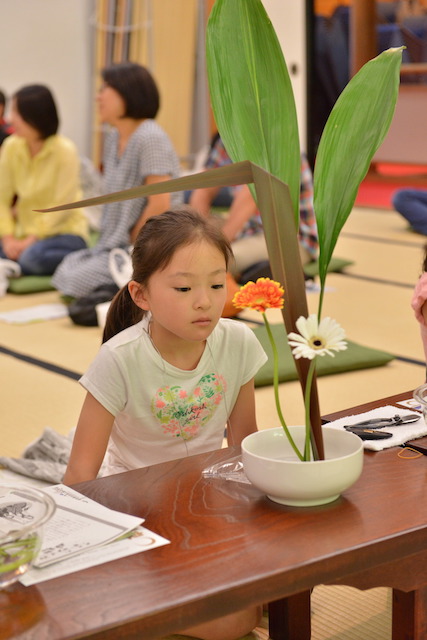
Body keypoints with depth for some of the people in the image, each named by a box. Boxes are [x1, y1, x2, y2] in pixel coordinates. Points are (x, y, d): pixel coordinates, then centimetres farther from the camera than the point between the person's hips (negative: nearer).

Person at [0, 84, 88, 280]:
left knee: (34, 256, -35)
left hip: (65, 232, -4)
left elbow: (62, 206, -17)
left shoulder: (65, 150, -14)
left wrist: (31, 240, -21)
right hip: (25, 233, 4)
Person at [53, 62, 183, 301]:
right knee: (65, 273, 0)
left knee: (77, 281, -18)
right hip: (117, 244, 9)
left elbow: (159, 205, -21)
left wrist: (133, 243, -10)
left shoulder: (150, 138, -17)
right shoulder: (114, 138, 12)